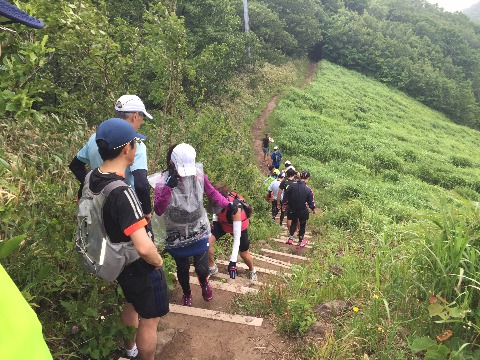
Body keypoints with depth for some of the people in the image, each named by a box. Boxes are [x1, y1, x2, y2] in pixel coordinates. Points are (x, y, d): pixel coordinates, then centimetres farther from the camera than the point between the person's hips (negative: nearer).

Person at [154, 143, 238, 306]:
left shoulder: (198, 174, -12)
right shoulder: (163, 182, -19)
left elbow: (212, 192, 2)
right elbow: (158, 211, -29)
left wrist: (228, 204, -8)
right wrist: (168, 188, -38)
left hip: (199, 231, 1)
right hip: (177, 236, 0)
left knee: (201, 268, 1)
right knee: (183, 269, 19)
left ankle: (204, 282, 42)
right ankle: (186, 293, 52)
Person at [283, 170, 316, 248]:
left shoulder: (292, 185, -13)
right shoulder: (308, 189, -17)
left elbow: (285, 197, -6)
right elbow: (311, 202, -8)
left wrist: (285, 203, 13)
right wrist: (313, 209, 11)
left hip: (292, 210, 2)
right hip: (303, 211, -2)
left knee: (294, 222, 28)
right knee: (302, 225, 18)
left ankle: (291, 238, 19)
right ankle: (300, 242, 28)